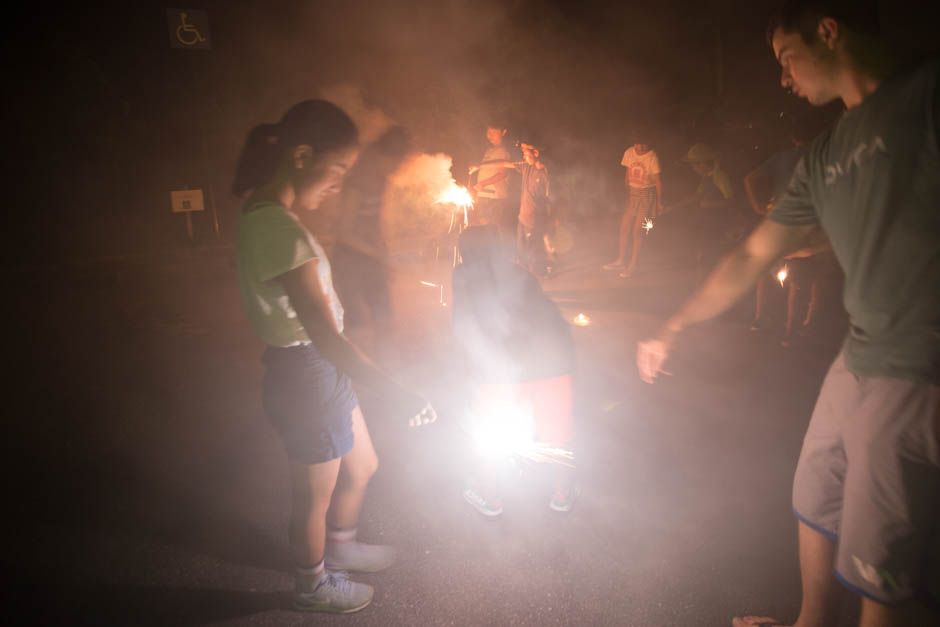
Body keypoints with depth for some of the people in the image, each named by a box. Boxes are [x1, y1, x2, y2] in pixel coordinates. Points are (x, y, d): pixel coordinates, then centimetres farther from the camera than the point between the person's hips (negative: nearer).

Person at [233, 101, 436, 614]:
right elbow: (325, 336, -32)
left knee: (361, 466, 27)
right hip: (306, 376, -9)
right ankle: (314, 586, 43)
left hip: (319, 367, 9)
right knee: (316, 496, 16)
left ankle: (339, 546, 53)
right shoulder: (281, 230, -29)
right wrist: (393, 392, -29)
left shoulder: (263, 213, 2)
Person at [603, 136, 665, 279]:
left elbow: (658, 180, -8)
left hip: (647, 194, -5)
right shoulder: (629, 153, -3)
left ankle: (632, 265, 7)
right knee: (624, 228, 7)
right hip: (632, 193, 5)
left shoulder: (652, 157, -16)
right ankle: (620, 260, 22)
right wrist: (626, 193, 10)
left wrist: (660, 203, -4)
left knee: (637, 231, -3)